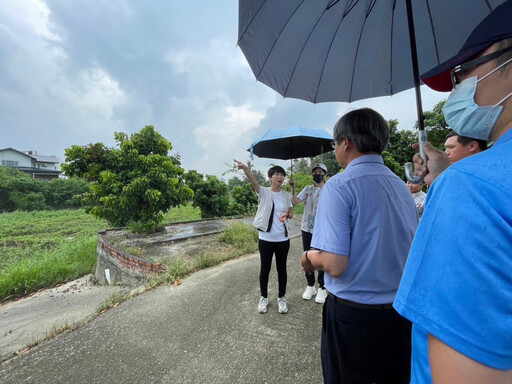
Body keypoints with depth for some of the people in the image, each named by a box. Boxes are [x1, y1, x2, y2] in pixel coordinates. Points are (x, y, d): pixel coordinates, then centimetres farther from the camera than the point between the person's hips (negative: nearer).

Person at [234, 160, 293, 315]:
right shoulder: (263, 192, -6)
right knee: (265, 268, 12)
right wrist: (245, 168, -45)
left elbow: (291, 213, 13)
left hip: (283, 239, 3)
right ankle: (264, 298, 33)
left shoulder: (287, 196, 4)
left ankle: (281, 298, 35)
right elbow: (253, 181, -26)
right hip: (266, 238, -2)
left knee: (282, 268, 14)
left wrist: (287, 215, -12)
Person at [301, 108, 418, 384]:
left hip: (353, 313, -6)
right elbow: (411, 250, 11)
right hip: (401, 310, 6)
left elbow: (335, 265, -27)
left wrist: (309, 256, -6)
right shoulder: (402, 186, 1)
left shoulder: (339, 186, -21)